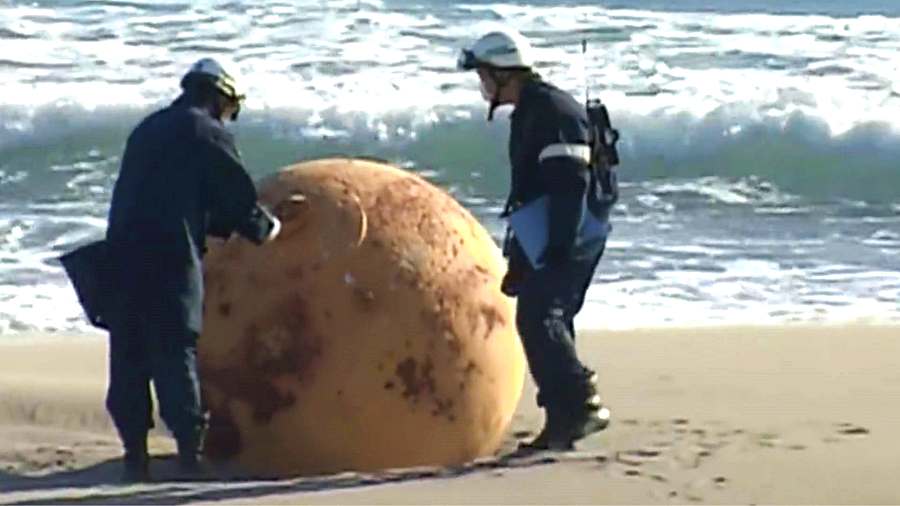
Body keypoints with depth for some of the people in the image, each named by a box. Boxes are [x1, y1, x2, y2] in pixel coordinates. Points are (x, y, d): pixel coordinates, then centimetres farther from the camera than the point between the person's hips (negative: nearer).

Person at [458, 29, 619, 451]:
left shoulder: (552, 110, -13)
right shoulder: (528, 114, 21)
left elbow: (571, 182, -22)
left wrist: (558, 246, -27)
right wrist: (518, 259, 29)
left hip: (570, 236, -11)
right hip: (546, 239, 11)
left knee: (537, 319, -18)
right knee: (543, 322, 10)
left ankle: (582, 403, -22)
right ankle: (562, 423, 12)